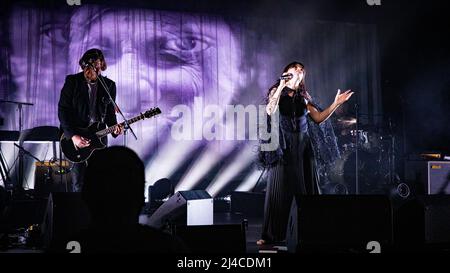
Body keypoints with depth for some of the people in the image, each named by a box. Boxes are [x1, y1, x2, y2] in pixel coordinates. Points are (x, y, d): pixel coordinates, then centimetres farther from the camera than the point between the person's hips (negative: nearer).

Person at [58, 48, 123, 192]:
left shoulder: (109, 85, 5)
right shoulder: (72, 82, -4)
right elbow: (63, 110, -6)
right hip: (75, 136, -2)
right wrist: (73, 136, -16)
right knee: (78, 184, -3)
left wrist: (114, 127, -9)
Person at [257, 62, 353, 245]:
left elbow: (319, 118, 12)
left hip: (303, 147, 4)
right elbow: (270, 111, -15)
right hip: (283, 146, -4)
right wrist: (281, 87, -15)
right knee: (279, 190, -6)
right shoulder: (277, 91, 4)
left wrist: (336, 104, 4)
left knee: (307, 190, 3)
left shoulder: (303, 96, 15)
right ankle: (271, 235, -1)